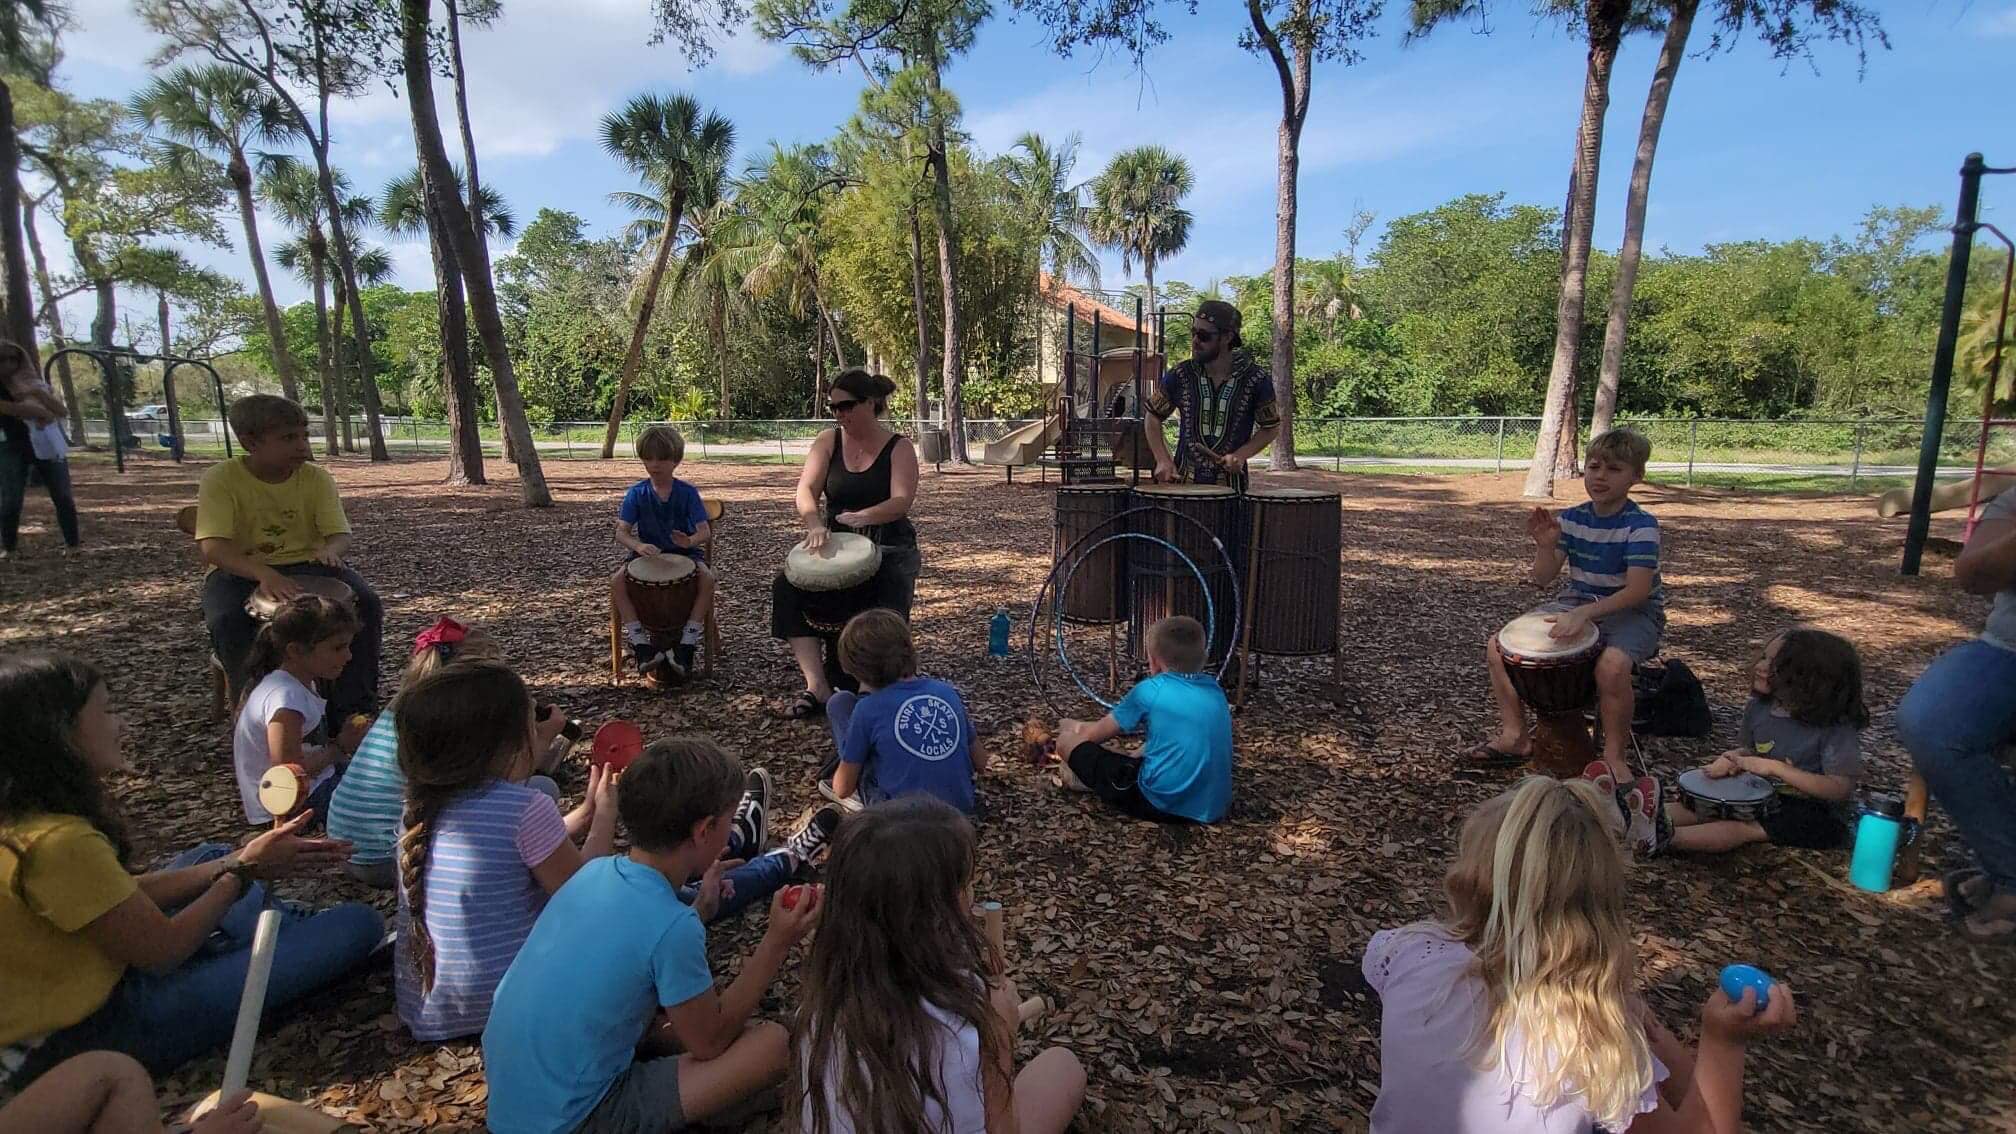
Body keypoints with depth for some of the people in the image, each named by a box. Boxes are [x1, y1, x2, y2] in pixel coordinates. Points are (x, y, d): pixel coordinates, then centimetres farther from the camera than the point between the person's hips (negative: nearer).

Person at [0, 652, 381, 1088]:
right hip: (94, 1036, -10)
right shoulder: (57, 843, -30)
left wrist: (235, 863, 2)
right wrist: (245, 869, -8)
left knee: (210, 855, 25)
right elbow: (163, 950, -21)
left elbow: (127, 894, 4)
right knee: (357, 924, -9)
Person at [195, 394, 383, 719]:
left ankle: (352, 708, -10)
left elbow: (339, 533, -8)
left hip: (308, 564, 2)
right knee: (226, 619, -33)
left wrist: (330, 549, -34)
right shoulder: (221, 479, -12)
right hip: (241, 570, -2)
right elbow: (213, 548, -21)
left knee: (366, 603, -22)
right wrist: (263, 573, -40)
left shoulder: (316, 478, -4)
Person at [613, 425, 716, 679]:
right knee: (616, 581, -27)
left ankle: (687, 644, -24)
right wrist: (639, 546, -32)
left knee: (707, 577, -32)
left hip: (683, 552, -1)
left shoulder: (688, 492, -6)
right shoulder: (636, 493, -4)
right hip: (647, 552, 1)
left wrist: (691, 541, -37)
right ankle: (640, 644, -20)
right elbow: (622, 532, -10)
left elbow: (704, 531, -12)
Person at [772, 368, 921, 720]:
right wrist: (815, 525, -29)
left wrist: (864, 516, -39)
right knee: (786, 586, -21)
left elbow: (901, 502, -18)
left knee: (888, 611, -31)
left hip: (889, 547, -3)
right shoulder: (828, 442, 7)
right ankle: (817, 687, -24)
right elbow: (806, 490, -6)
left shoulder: (899, 448, -3)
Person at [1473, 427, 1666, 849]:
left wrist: (1585, 614, -36)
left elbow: (1638, 590, -26)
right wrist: (1546, 545, -20)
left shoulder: (1641, 526, -17)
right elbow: (1543, 578, -1)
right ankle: (1515, 735, 5)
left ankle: (1614, 758, -15)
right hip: (1578, 606, 6)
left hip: (1632, 612, -6)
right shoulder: (1571, 519, -1)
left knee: (1612, 665, -39)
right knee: (1497, 646, -8)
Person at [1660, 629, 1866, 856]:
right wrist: (1730, 759, -8)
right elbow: (1747, 748, 16)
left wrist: (1776, 768, -25)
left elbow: (1840, 789, -21)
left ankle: (1665, 837, -47)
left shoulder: (1835, 727, -17)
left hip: (1814, 813, -7)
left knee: (1744, 828, -30)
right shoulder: (1759, 708, 2)